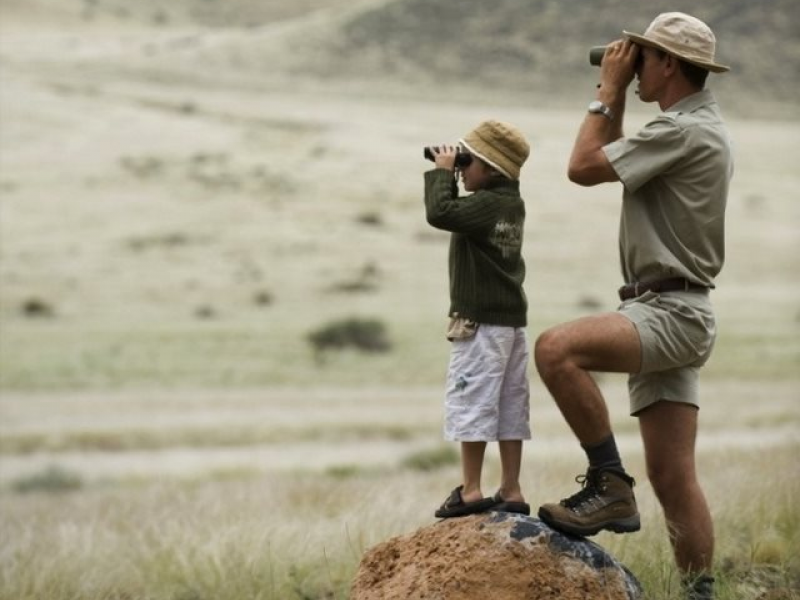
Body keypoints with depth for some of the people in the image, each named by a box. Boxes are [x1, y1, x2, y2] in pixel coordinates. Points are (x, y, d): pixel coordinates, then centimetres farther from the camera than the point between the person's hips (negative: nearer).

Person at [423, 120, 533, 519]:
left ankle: (471, 492, -4)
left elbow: (439, 213, -29)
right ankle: (511, 492, 12)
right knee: (509, 408, 9)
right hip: (511, 320, 9)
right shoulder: (511, 203, 11)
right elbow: (458, 214, 22)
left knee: (471, 403, -4)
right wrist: (450, 176, 10)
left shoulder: (487, 204, -17)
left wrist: (441, 172, -15)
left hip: (480, 321, -9)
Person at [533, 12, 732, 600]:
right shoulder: (699, 127, 19)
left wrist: (608, 91, -2)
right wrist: (615, 98, 22)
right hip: (668, 315, 11)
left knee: (557, 349, -30)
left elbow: (583, 167, -13)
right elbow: (613, 161, 32)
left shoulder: (684, 130, -14)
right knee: (673, 477, 7)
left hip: (672, 313, -11)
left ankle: (609, 485, -22)